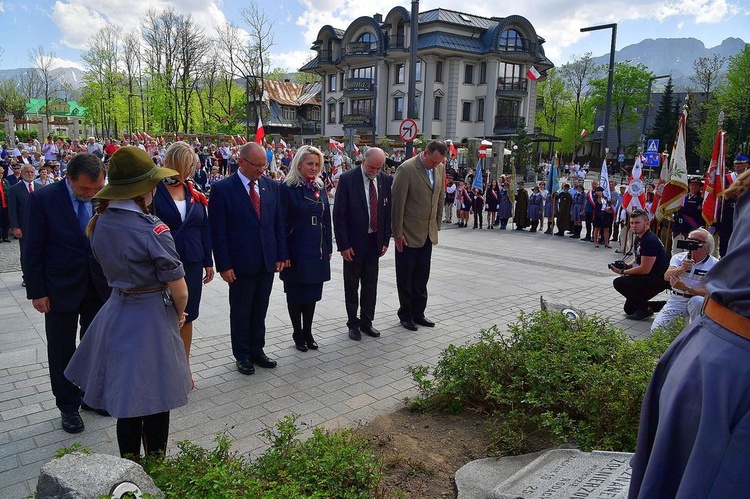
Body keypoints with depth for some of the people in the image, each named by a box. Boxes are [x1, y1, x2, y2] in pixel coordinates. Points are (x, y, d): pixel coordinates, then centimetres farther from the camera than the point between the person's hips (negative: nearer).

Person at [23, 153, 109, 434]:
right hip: (61, 289, -2)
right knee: (62, 351, 11)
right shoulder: (43, 199, -13)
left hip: (100, 286, 3)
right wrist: (36, 292, -9)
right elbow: (32, 250, -8)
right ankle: (68, 406, 28)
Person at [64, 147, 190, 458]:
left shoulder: (99, 222, 0)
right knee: (155, 400, 9)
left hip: (116, 312, 7)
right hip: (151, 317, -7)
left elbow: (110, 266, 11)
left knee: (125, 396, 19)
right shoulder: (151, 229, -22)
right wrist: (179, 313, 2)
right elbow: (179, 290, -18)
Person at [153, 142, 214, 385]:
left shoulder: (194, 192, 6)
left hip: (192, 264, 5)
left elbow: (204, 228, 10)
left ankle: (184, 368, 28)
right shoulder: (154, 191, -8)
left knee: (187, 317, 13)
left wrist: (208, 262, 9)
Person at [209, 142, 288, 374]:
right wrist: (224, 265, -13)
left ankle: (256, 350, 31)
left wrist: (281, 255, 3)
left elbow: (279, 223, 8)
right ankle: (242, 355, 27)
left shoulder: (271, 186, 5)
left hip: (267, 262, 4)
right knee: (240, 313, 11)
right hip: (241, 265, -4)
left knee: (260, 312, 16)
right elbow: (218, 231, -10)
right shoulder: (222, 188, -9)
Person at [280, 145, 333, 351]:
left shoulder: (320, 187, 7)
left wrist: (328, 247, 10)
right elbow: (282, 223, -11)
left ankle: (308, 332, 27)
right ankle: (297, 333, 24)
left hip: (317, 250, 5)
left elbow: (326, 219, 11)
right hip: (296, 250, -5)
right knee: (296, 294, 8)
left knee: (313, 293, 12)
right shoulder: (288, 188, -10)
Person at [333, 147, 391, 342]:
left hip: (374, 241, 4)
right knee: (351, 285, 9)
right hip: (353, 242, -4)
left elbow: (388, 211, 8)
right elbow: (339, 214, -11)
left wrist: (386, 240, 4)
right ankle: (353, 323, 22)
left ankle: (366, 321, 26)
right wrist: (343, 244, -13)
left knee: (371, 284, 12)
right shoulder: (347, 179, -12)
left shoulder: (386, 180, 1)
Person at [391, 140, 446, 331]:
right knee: (405, 277, 7)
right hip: (408, 234, -6)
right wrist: (397, 233, -13)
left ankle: (418, 313, 25)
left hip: (428, 234, 6)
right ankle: (406, 314, 21)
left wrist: (436, 226, 13)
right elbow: (397, 202, -14)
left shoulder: (440, 168, 5)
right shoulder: (407, 169, -15)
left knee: (421, 276, 12)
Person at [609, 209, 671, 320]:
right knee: (629, 309, 14)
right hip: (650, 277, 10)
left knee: (619, 283, -22)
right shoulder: (639, 238, 8)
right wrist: (626, 265, -1)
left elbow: (645, 269, -25)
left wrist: (623, 272, -14)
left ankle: (645, 309, -8)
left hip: (659, 279, -10)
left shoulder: (650, 241, -24)